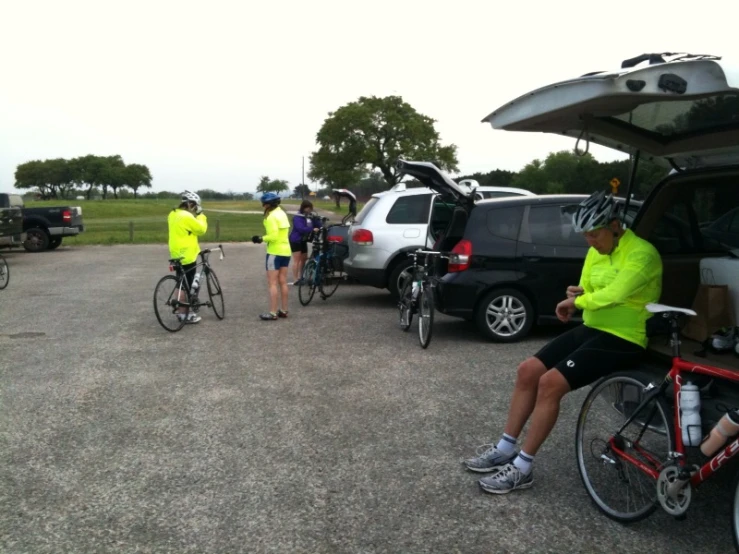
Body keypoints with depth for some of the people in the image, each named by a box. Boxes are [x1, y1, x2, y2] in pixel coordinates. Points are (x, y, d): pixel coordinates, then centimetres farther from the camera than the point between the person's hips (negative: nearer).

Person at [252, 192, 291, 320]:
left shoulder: (271, 217, -15)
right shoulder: (282, 213, 13)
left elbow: (273, 236, -22)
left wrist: (261, 238, -9)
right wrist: (264, 238, 7)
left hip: (275, 252, -9)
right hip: (285, 250, 9)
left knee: (272, 283, -5)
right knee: (283, 282, 12)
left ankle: (272, 313, -4)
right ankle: (283, 310, 17)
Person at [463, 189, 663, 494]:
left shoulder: (641, 253, -18)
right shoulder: (596, 252, 10)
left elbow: (613, 295, -30)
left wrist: (577, 300, -13)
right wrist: (577, 296, -10)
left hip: (622, 339, -9)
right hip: (591, 329, 9)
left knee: (551, 383, -22)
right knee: (528, 370, -4)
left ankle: (522, 468, -10)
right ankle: (505, 449, 8)